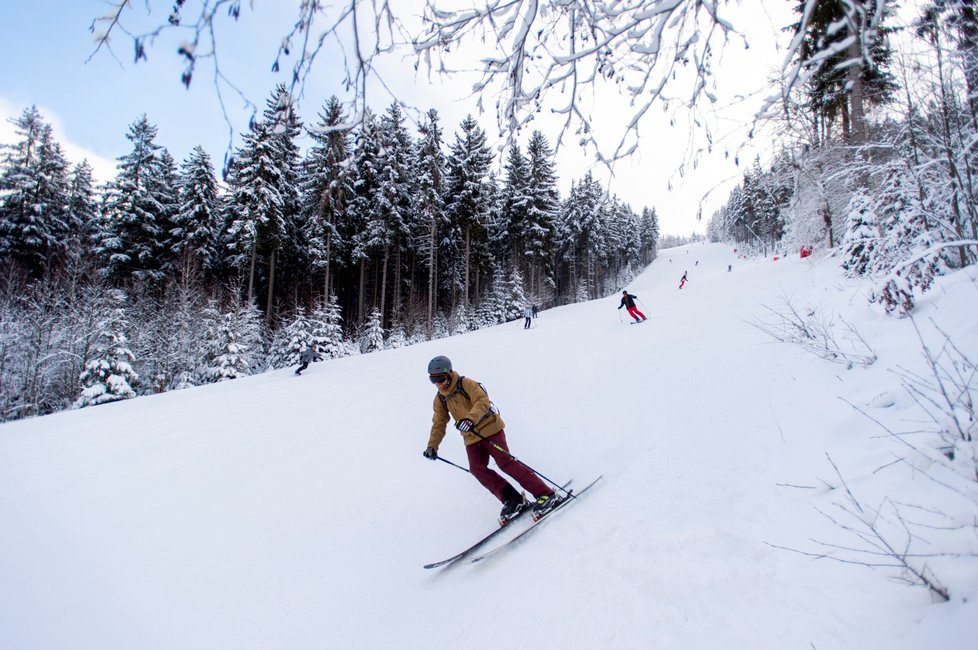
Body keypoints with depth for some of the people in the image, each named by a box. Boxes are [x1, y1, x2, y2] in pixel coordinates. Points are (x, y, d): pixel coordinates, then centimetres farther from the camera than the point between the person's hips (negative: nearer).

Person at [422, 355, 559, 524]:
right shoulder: (440, 400, 7)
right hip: (471, 439, 6)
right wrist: (432, 446, 4)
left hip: (490, 429, -6)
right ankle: (513, 500, -8)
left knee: (505, 462, -17)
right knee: (477, 469, -13)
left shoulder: (466, 384, -13)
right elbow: (439, 424, 14)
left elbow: (483, 401, -26)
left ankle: (546, 494, -13)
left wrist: (470, 418, -43)